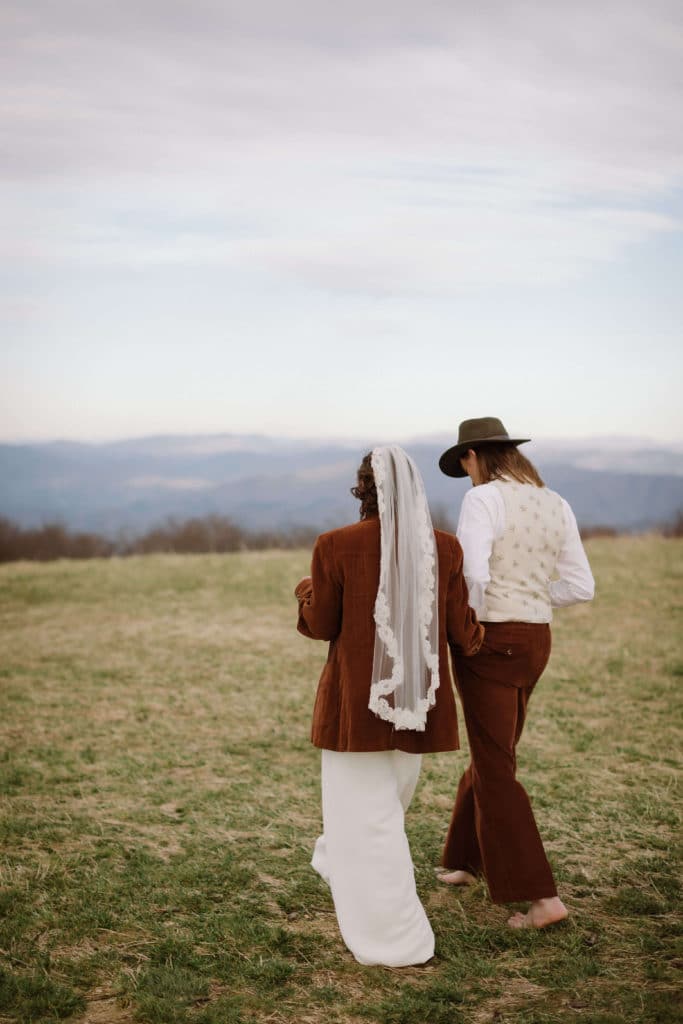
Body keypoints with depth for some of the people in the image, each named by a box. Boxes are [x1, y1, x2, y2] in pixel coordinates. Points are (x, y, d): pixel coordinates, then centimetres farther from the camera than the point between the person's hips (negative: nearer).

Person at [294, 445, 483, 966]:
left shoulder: (336, 546, -13)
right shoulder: (444, 547, -5)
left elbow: (323, 625, -4)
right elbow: (460, 630, -1)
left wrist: (307, 594, 17)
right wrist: (475, 634, 22)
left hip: (357, 701, -4)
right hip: (417, 700, 4)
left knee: (368, 815, 6)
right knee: (389, 798, 26)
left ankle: (398, 942, 7)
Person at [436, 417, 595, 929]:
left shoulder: (483, 499, -14)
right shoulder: (556, 504, 6)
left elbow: (472, 575, -26)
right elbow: (581, 586, 6)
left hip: (491, 642, -7)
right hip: (536, 641, 8)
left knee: (496, 771, -1)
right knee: (492, 753, 23)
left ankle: (542, 897, -4)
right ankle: (466, 861, 39)